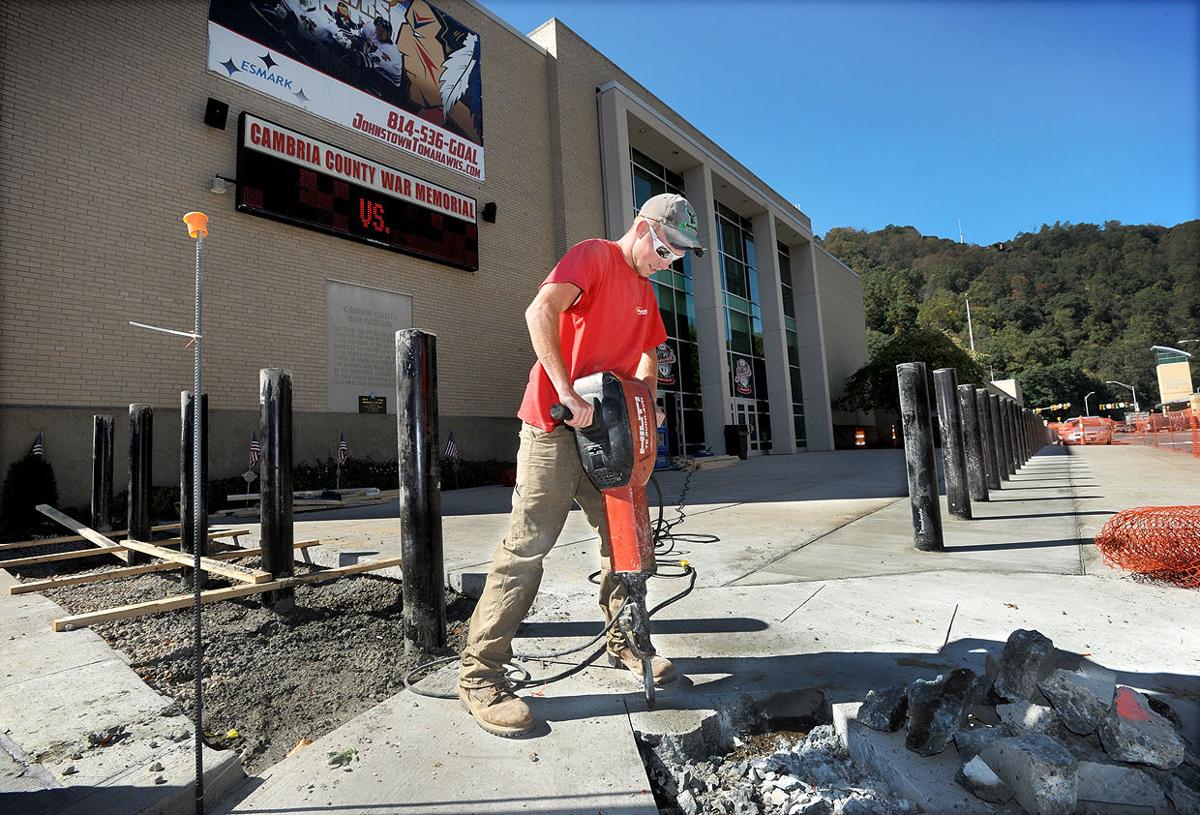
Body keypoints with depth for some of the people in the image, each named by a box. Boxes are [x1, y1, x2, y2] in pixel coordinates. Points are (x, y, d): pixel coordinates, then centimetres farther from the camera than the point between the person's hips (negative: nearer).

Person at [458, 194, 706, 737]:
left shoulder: (644, 291, 21)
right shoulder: (594, 256, -6)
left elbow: (646, 353, 24)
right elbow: (540, 312, -23)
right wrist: (567, 394, -29)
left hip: (605, 431, 9)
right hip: (556, 426, -9)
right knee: (529, 544, -8)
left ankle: (622, 643, 30)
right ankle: (479, 674, 3)